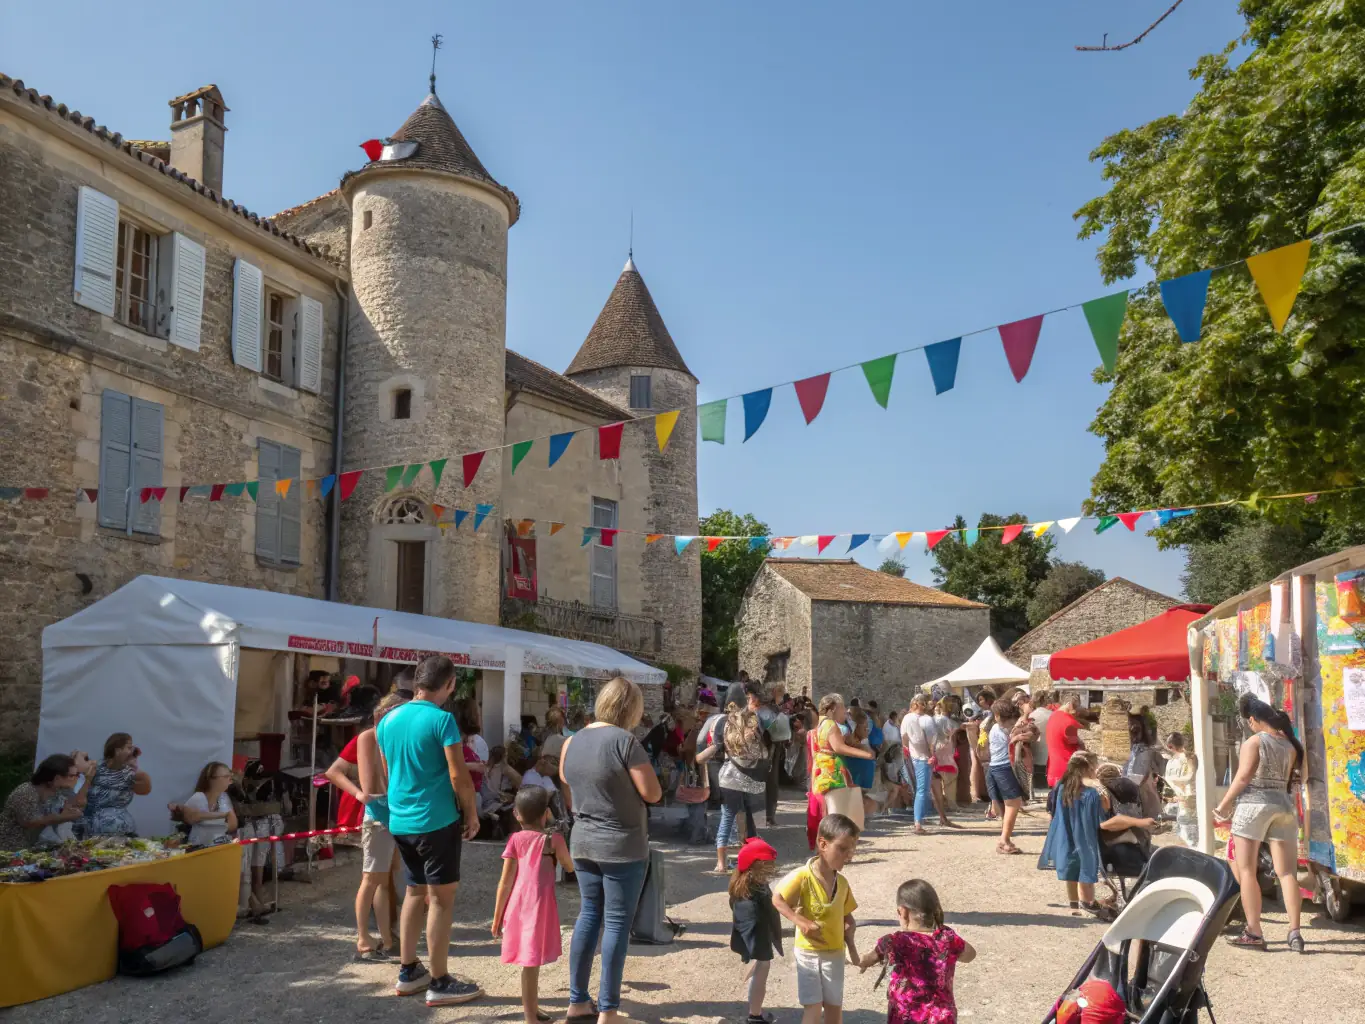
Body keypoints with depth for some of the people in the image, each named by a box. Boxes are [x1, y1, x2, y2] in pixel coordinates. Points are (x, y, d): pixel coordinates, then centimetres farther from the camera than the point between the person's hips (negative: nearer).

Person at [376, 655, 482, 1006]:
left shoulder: (388, 720, 8)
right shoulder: (441, 719, -15)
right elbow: (458, 775, -17)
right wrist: (472, 813, -4)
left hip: (400, 820, 7)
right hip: (436, 820, -7)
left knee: (415, 891, 19)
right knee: (441, 897, 0)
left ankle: (407, 972, 25)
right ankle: (440, 983, 4)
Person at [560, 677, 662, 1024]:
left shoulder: (573, 741, 4)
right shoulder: (625, 741, -17)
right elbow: (652, 794, -15)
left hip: (583, 842, 7)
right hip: (622, 845, -7)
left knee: (588, 916, 15)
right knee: (617, 924, 1)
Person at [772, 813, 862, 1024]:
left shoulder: (842, 882, -2)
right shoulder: (802, 876, -20)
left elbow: (847, 915, 10)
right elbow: (777, 899, -13)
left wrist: (850, 940, -7)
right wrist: (801, 922, -22)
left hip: (834, 952, 5)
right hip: (808, 952, -5)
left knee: (834, 1006, 15)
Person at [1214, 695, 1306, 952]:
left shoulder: (1253, 742, -7)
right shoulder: (1290, 744, 10)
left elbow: (1243, 778, -11)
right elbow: (1294, 778, 12)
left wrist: (1223, 806, -4)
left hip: (1252, 806, -6)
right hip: (1284, 806, 6)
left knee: (1246, 871, 1)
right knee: (1287, 873, 6)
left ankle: (1254, 933, -1)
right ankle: (1294, 932, 1)